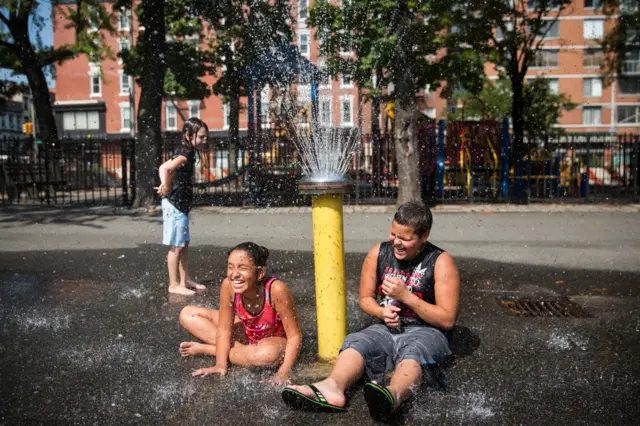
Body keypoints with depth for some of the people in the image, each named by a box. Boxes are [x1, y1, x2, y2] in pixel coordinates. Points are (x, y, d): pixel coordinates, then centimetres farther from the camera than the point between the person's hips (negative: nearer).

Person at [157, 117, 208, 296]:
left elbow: (167, 167, 19)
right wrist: (166, 187, -27)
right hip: (175, 205, -10)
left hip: (181, 205, 10)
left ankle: (184, 280, 25)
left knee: (184, 244, 15)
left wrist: (166, 186, 7)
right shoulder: (186, 153, -18)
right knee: (176, 246, -2)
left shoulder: (186, 152, 12)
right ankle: (174, 284, 7)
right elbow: (165, 168, -33)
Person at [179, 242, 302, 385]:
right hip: (246, 333, 4)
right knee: (187, 314, -7)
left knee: (269, 353, -43)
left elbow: (295, 336, -27)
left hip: (275, 340, -4)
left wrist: (283, 372, -36)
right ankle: (246, 351, -11)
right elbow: (224, 329, -14)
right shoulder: (228, 285, -25)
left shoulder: (276, 289, -35)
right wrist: (220, 365, -23)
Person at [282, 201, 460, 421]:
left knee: (413, 352, -37)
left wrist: (405, 295, -18)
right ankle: (332, 388, -57)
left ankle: (393, 395, -68)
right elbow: (365, 299, 12)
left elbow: (447, 320, -10)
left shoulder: (440, 262, -8)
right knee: (356, 343, -27)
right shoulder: (378, 253, 3)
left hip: (425, 331, -3)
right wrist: (382, 312, -11)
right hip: (386, 329, 4)